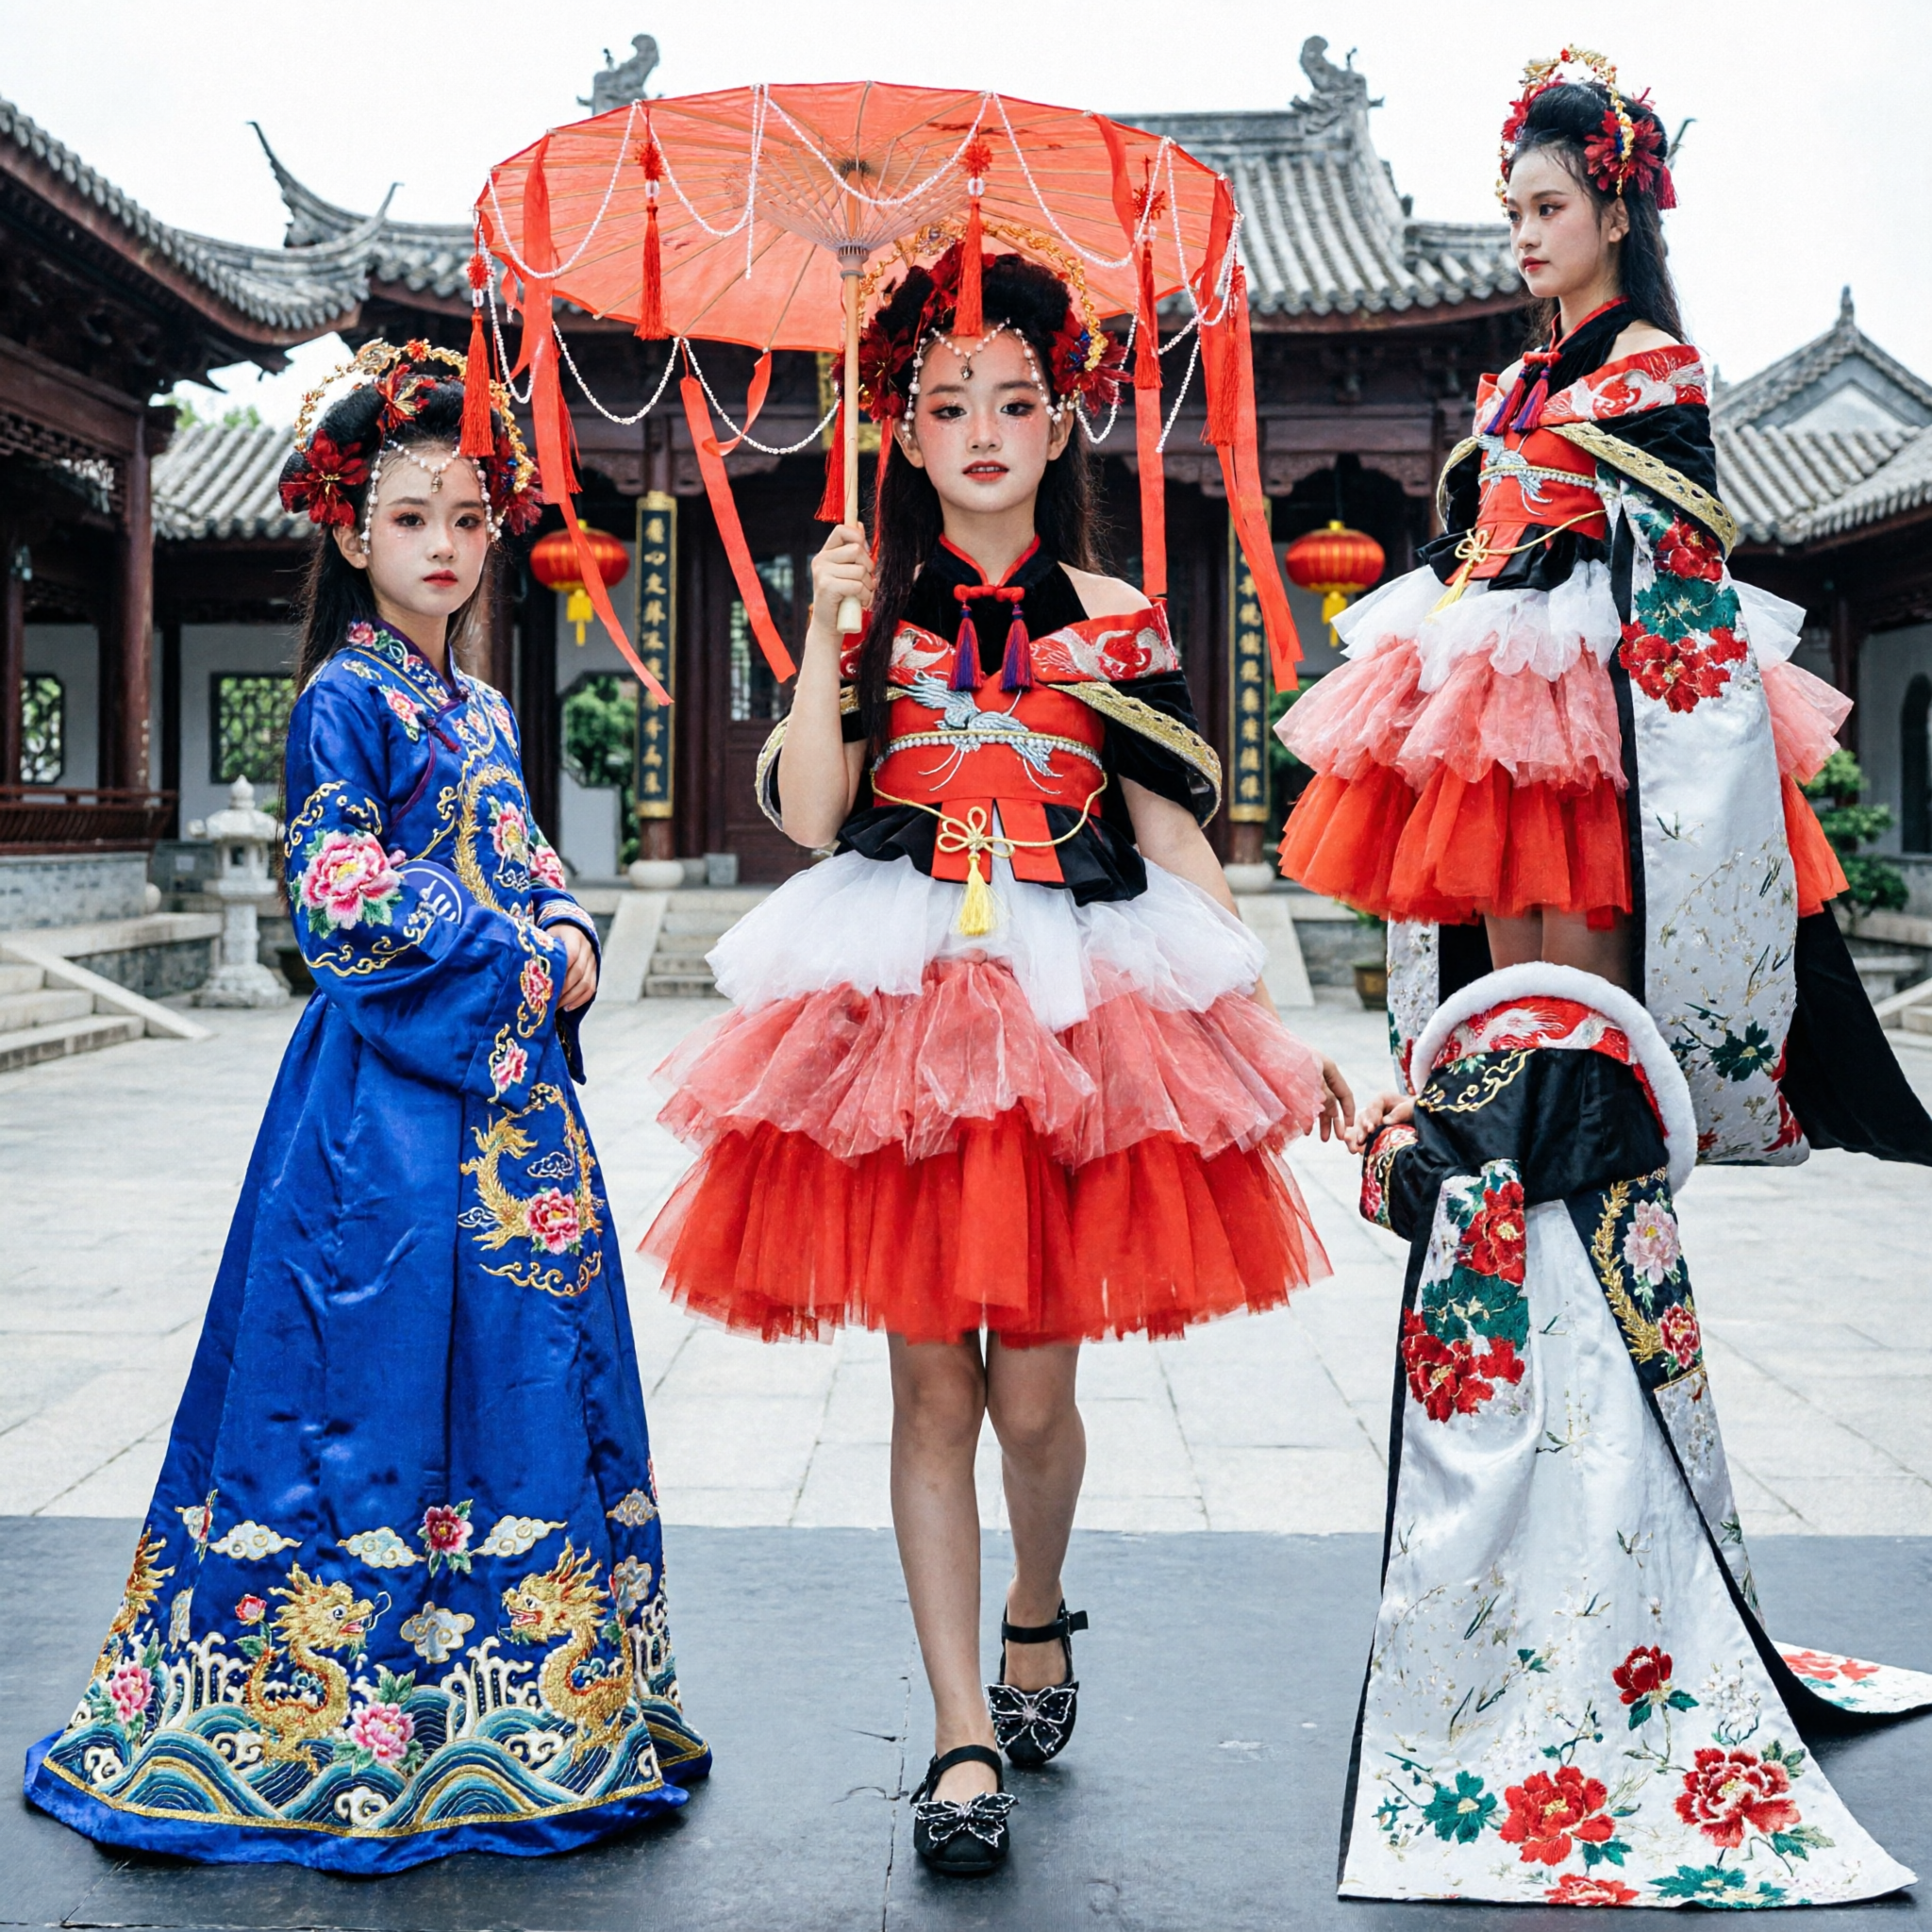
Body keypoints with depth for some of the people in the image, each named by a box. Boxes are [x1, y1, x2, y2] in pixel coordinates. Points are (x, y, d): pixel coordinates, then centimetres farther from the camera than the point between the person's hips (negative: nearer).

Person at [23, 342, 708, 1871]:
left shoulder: (485, 710, 17)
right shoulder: (345, 699, -6)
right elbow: (346, 905, -14)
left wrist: (572, 942, -1)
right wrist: (522, 962, -12)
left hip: (511, 1085, 8)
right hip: (391, 1096, -8)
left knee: (527, 1367, 8)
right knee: (392, 1360, -6)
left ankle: (540, 1703, 18)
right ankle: (347, 1719, 4)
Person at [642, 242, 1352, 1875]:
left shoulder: (1113, 620, 7)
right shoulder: (872, 608, 7)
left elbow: (1178, 847, 7)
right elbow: (807, 814, -5)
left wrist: (1276, 1029, 2)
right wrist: (827, 640, -13)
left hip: (1072, 1017, 0)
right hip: (896, 1008, 0)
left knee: (1031, 1388, 0)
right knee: (931, 1379, 2)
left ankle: (1037, 1614, 33)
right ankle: (965, 1733, 12)